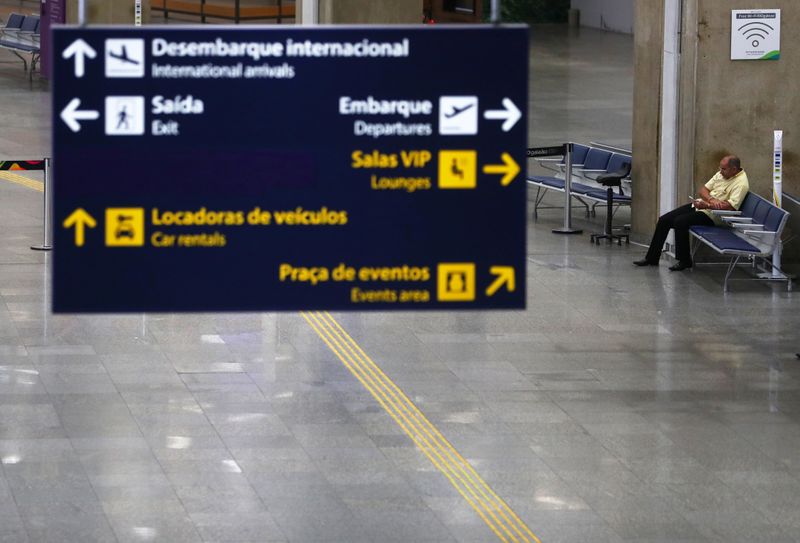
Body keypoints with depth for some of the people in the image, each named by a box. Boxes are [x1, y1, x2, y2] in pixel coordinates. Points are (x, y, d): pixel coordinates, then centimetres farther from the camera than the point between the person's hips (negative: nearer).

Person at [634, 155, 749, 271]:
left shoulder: (741, 183, -16)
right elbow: (704, 189, 9)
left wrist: (707, 205, -27)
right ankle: (652, 258, 8)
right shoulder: (721, 174, 10)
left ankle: (684, 261, -15)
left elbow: (730, 206, -27)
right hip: (699, 205, 9)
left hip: (711, 214, -9)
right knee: (663, 220, 1)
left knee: (680, 222, -29)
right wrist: (711, 199, -14)